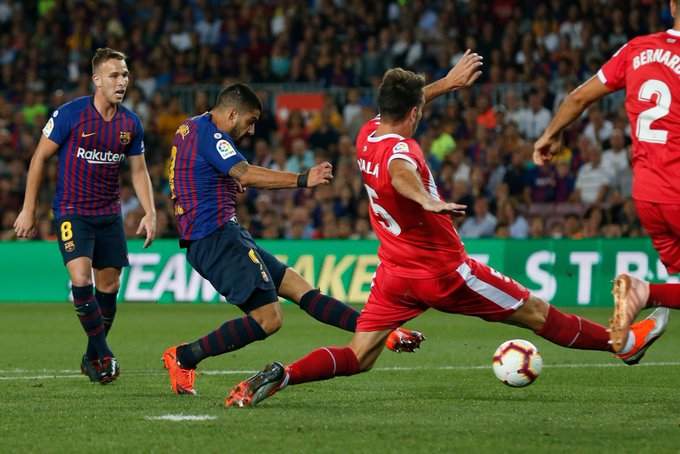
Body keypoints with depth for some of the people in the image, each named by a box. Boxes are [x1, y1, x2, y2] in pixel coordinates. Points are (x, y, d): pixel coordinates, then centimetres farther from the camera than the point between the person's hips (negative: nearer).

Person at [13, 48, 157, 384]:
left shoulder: (130, 123, 1)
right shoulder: (70, 114, -12)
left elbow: (138, 170, 12)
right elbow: (40, 157, -5)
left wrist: (150, 213, 0)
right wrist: (28, 210, -6)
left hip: (109, 214, 5)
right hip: (72, 212, -5)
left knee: (109, 286, 6)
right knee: (81, 279, -21)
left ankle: (92, 358, 23)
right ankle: (104, 354, -10)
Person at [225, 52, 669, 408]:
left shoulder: (367, 136, 3)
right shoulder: (400, 149, -23)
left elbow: (399, 104, 25)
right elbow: (400, 173, -48)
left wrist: (448, 83, 33)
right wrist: (428, 200, -68)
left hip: (395, 273, 7)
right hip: (444, 272, -7)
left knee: (357, 357, 1)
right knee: (535, 312, 7)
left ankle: (281, 375, -20)